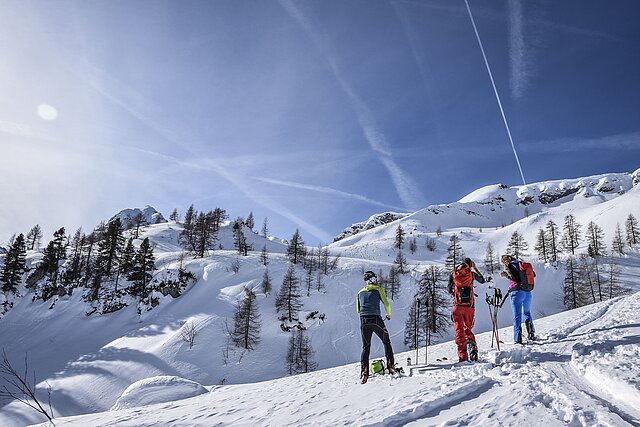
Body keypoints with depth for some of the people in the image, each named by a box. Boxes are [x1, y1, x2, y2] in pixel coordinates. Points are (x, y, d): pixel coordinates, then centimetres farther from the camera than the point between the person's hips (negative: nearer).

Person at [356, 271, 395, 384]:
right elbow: (386, 304, 0)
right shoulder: (378, 289, 3)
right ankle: (390, 366, 8)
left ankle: (364, 370, -5)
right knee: (386, 342, 15)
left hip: (363, 321, 3)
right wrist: (389, 315, 18)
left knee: (366, 347, 9)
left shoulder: (360, 292, 16)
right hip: (376, 320, -3)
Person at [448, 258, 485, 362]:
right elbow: (482, 280, 21)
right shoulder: (471, 273, 0)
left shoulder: (453, 274, 2)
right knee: (468, 329, 14)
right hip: (470, 306, 1)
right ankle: (472, 344, -16)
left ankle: (462, 356, -6)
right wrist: (475, 269, 29)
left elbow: (450, 290, 9)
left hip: (458, 306, -1)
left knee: (459, 330, 3)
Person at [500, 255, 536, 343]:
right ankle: (531, 333, 18)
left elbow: (516, 279, -16)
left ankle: (518, 338, -11)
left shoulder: (511, 265, -6)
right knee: (527, 313, 25)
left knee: (517, 316, -5)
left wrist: (506, 275, -6)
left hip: (517, 292, -7)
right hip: (527, 292, 7)